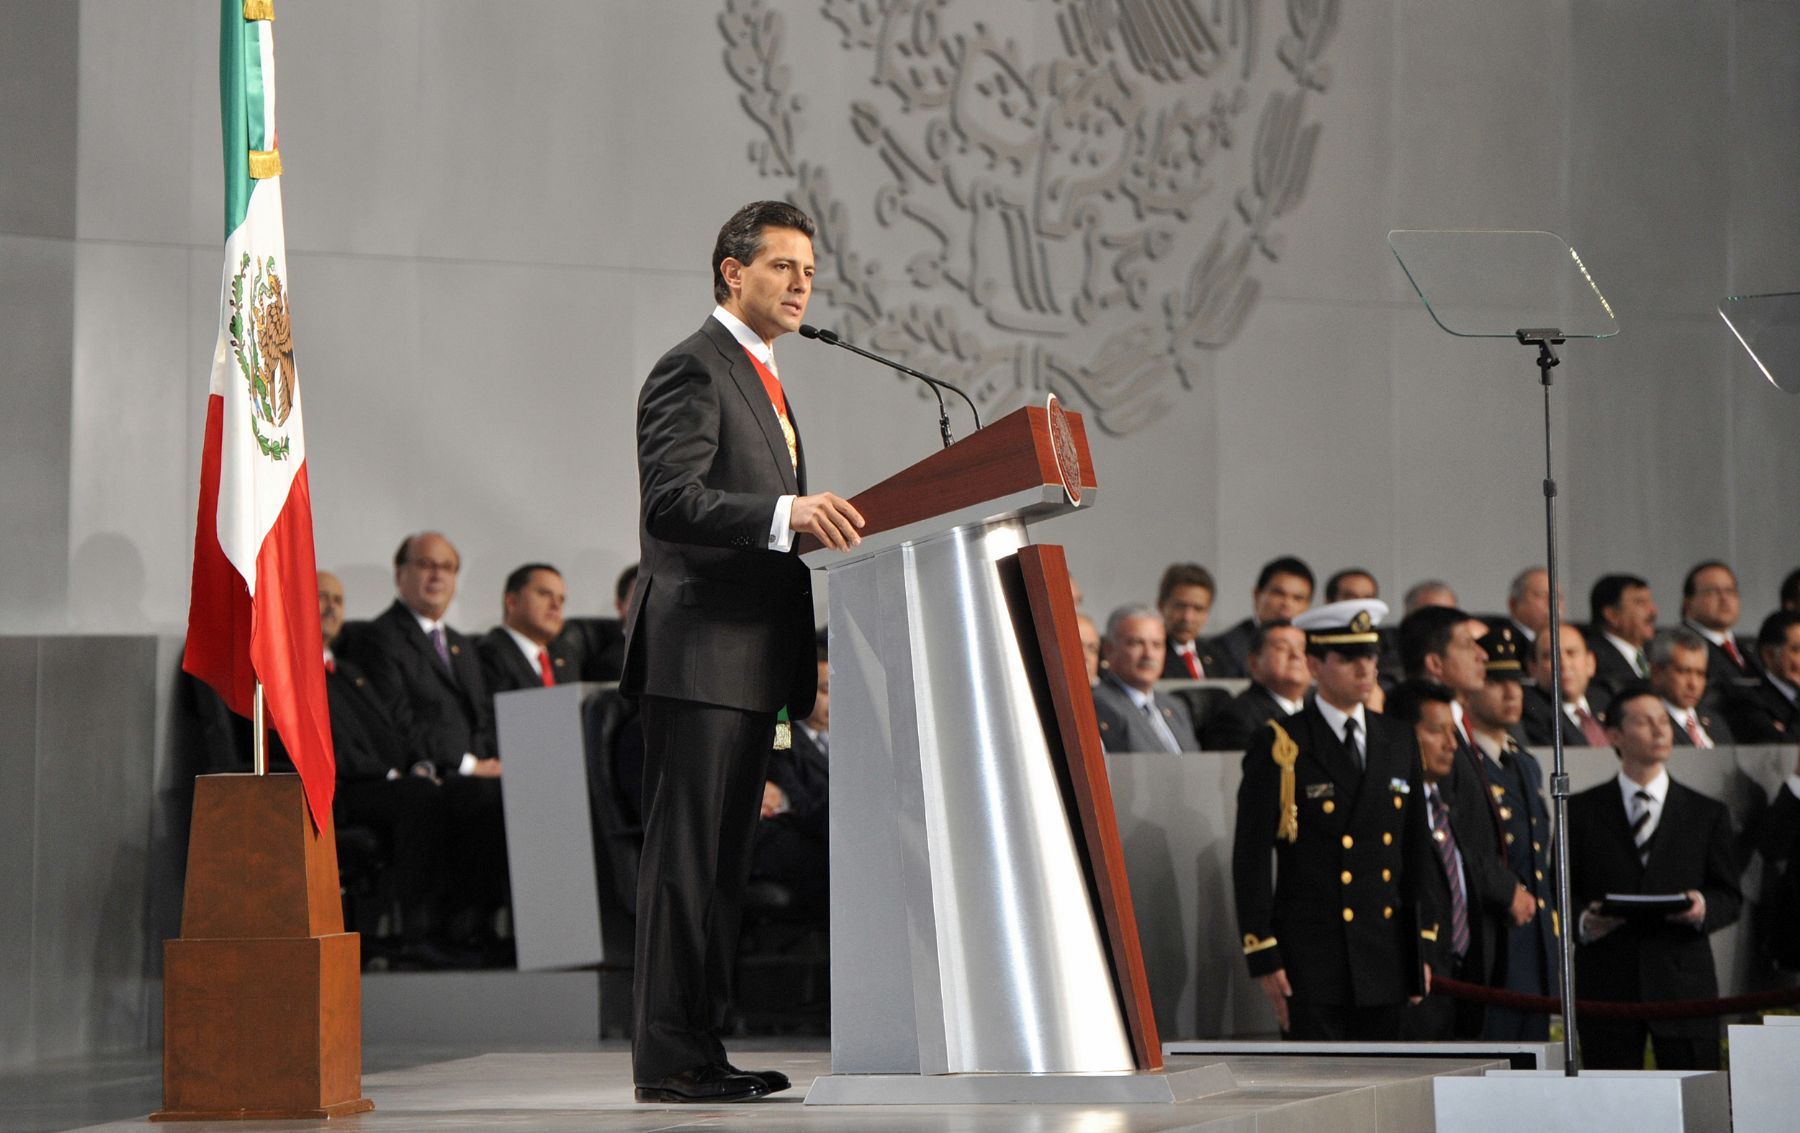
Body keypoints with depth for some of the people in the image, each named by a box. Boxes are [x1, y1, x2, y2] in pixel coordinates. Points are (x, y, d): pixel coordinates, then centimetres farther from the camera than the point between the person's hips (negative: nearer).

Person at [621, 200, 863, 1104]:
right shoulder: (693, 369, -7)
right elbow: (672, 501, -21)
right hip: (700, 648, -10)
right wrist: (786, 513, -31)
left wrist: (816, 524, 14)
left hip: (752, 657, 10)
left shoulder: (763, 379, 24)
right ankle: (669, 1057, -9)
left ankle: (702, 1047, 14)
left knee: (725, 861, 10)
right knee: (685, 853, -10)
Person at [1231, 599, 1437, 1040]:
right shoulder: (1278, 746, -4)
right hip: (1311, 962, -5)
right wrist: (1263, 955, -11)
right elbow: (1251, 858, -6)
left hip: (1387, 955, 5)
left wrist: (1422, 941, 12)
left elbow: (1417, 852, 17)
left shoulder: (1399, 742, 12)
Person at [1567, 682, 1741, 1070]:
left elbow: (1730, 897, 11)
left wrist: (1704, 909, -10)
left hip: (1683, 979, 1)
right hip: (1607, 983, -1)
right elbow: (1560, 894, 8)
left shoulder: (1707, 814, 13)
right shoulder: (1580, 812, 10)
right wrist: (1583, 922, -13)